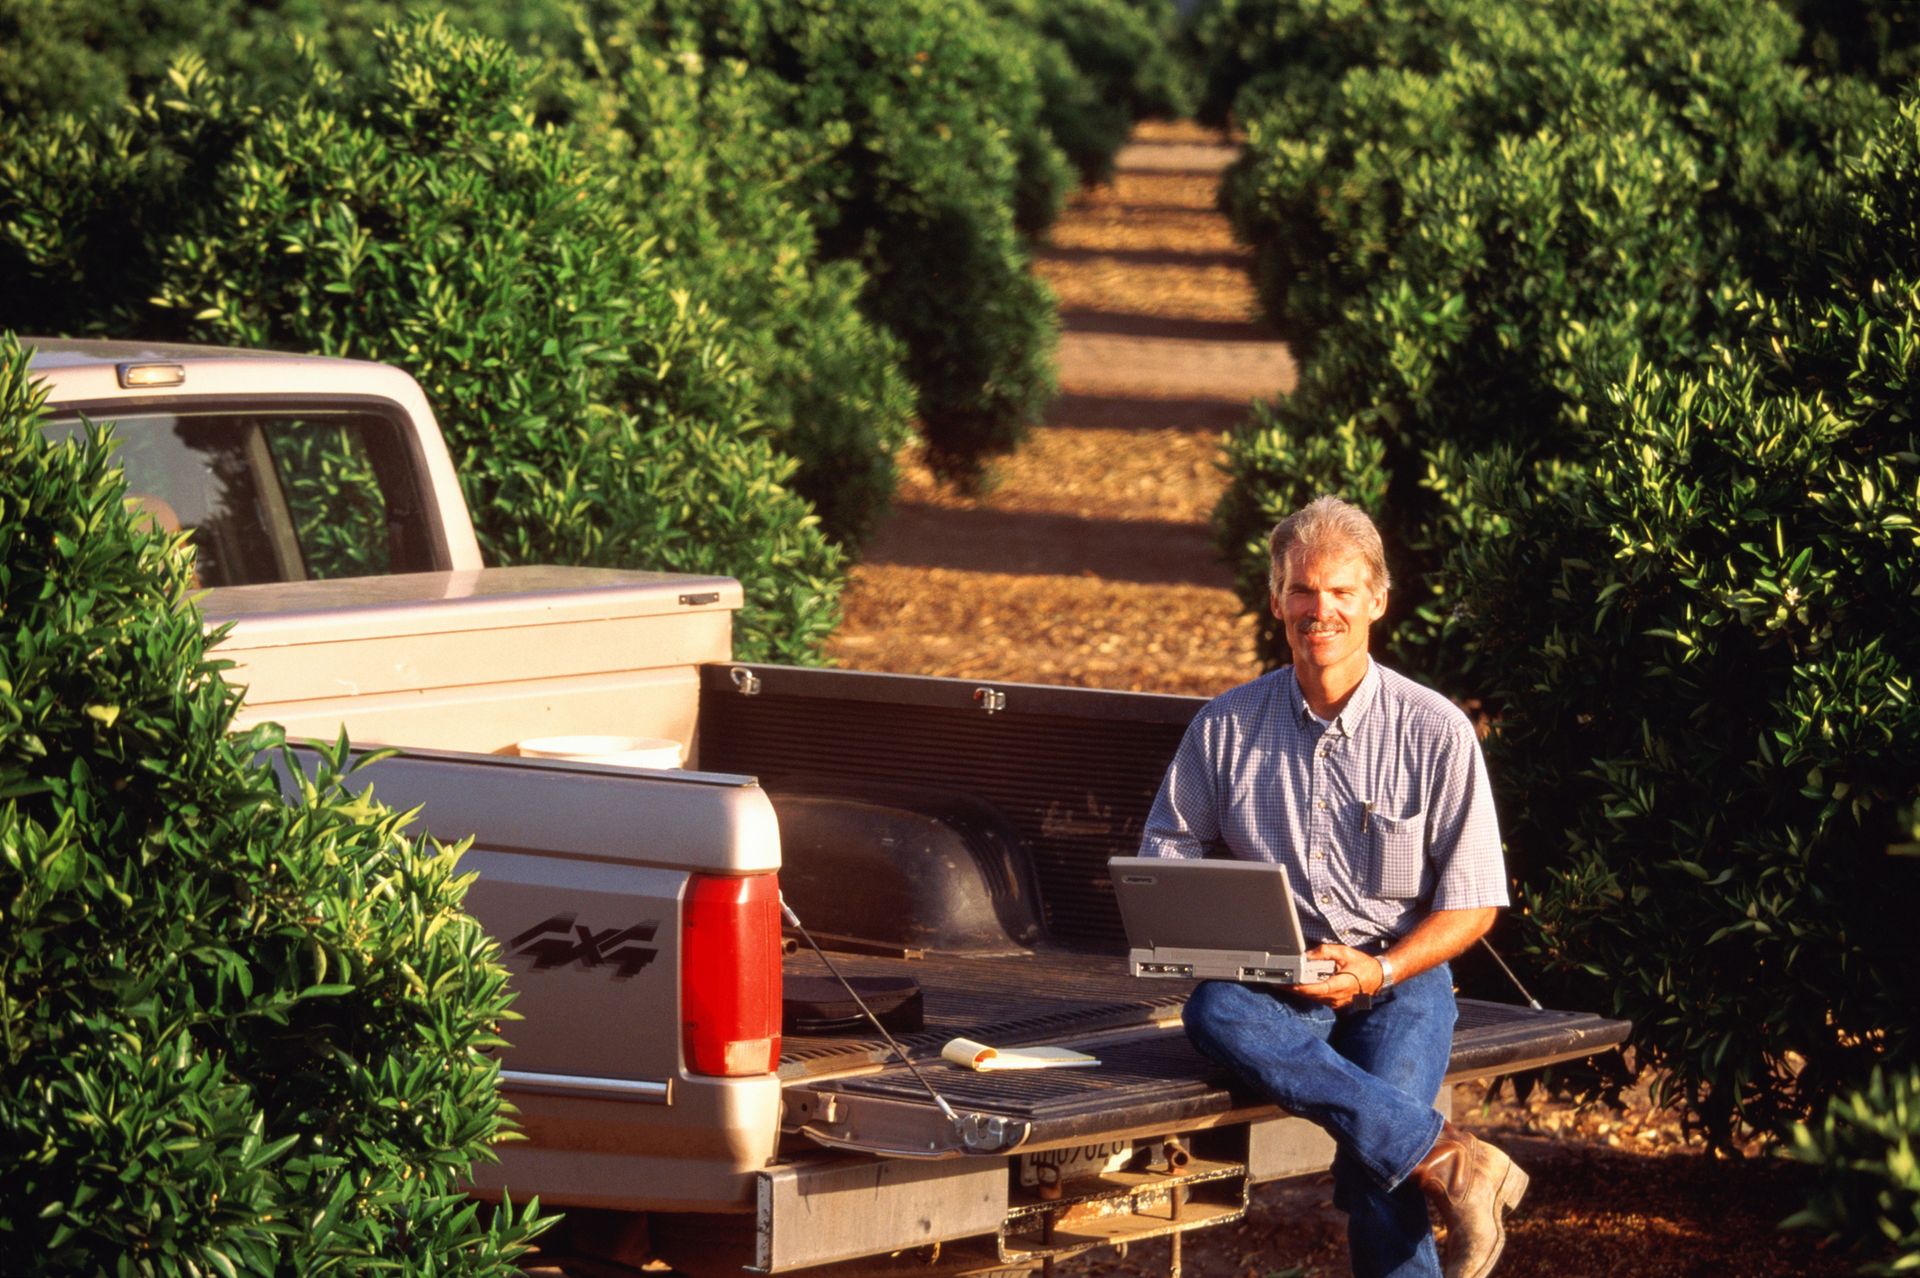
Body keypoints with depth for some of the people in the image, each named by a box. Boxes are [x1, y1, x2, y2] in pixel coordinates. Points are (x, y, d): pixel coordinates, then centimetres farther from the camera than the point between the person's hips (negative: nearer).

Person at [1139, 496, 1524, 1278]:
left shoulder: (1435, 731, 2)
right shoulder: (1226, 727, 8)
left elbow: (1472, 904, 2)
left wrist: (1377, 972, -16)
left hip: (1398, 974, -2)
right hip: (1272, 978, 2)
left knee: (1374, 1171, -29)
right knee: (1215, 1014, -36)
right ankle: (1443, 1158, -37)